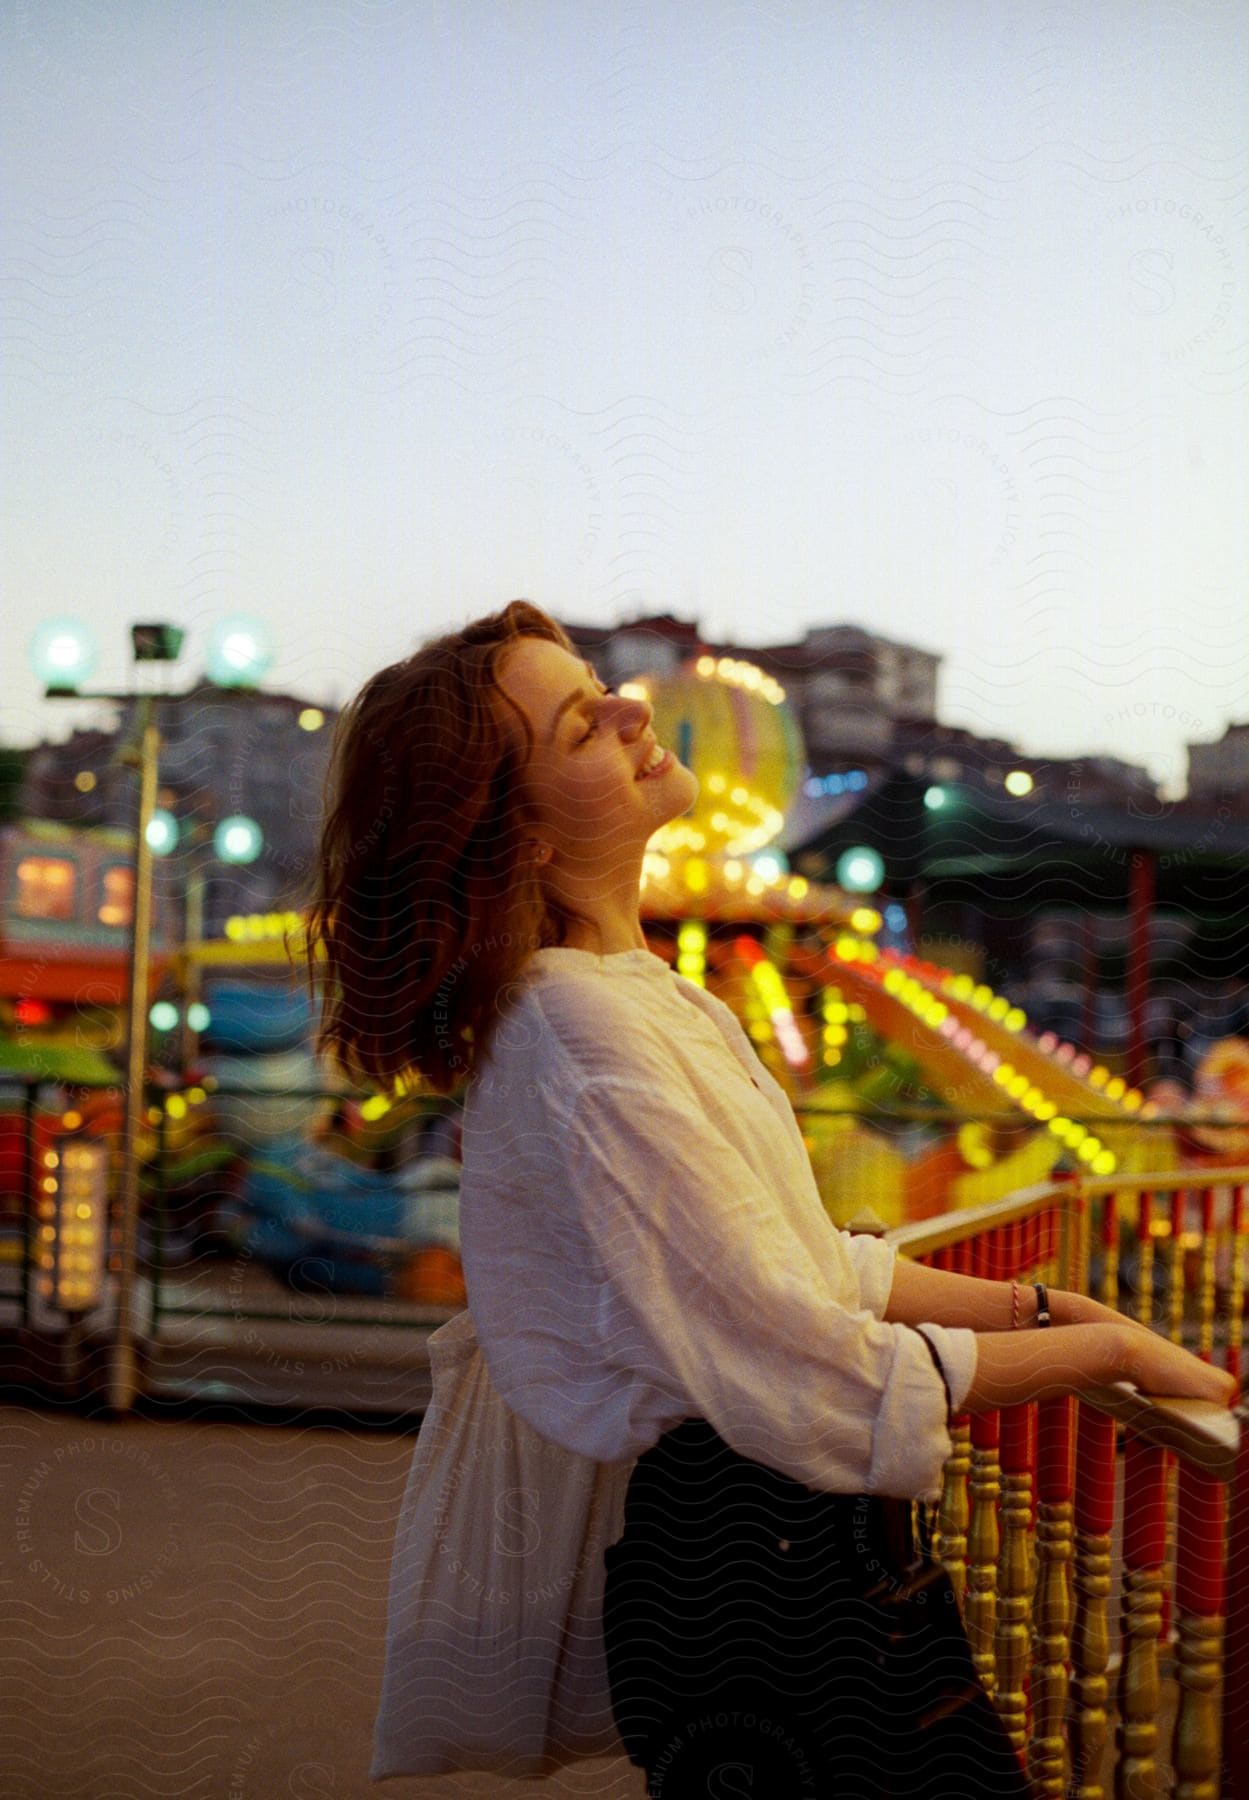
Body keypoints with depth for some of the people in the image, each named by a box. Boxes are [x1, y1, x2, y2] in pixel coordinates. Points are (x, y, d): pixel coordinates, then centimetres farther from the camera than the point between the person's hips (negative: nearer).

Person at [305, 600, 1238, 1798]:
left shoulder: (640, 993, 12)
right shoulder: (582, 1039, -20)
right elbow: (801, 1374, -22)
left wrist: (1032, 1305, 7)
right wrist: (1113, 1350, -13)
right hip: (749, 1564, -9)